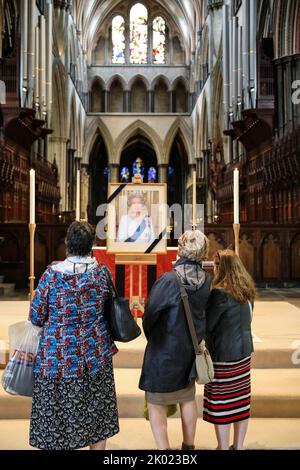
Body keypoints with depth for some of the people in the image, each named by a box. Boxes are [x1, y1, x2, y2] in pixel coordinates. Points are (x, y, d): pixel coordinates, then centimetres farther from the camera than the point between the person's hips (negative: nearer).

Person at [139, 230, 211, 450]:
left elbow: (149, 316, -13)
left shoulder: (169, 280, -24)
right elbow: (203, 312, 1)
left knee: (156, 404, 11)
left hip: (164, 350, -6)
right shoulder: (207, 280, -9)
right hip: (191, 350, 6)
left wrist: (152, 339, 5)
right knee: (188, 398, 24)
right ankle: (189, 445, 38)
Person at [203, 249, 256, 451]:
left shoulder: (220, 293, -20)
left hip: (224, 355, -8)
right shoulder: (247, 291, 4)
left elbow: (206, 325, -15)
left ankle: (224, 447, 16)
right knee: (241, 400, 15)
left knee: (221, 404, 5)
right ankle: (238, 446, 29)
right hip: (245, 351, 8)